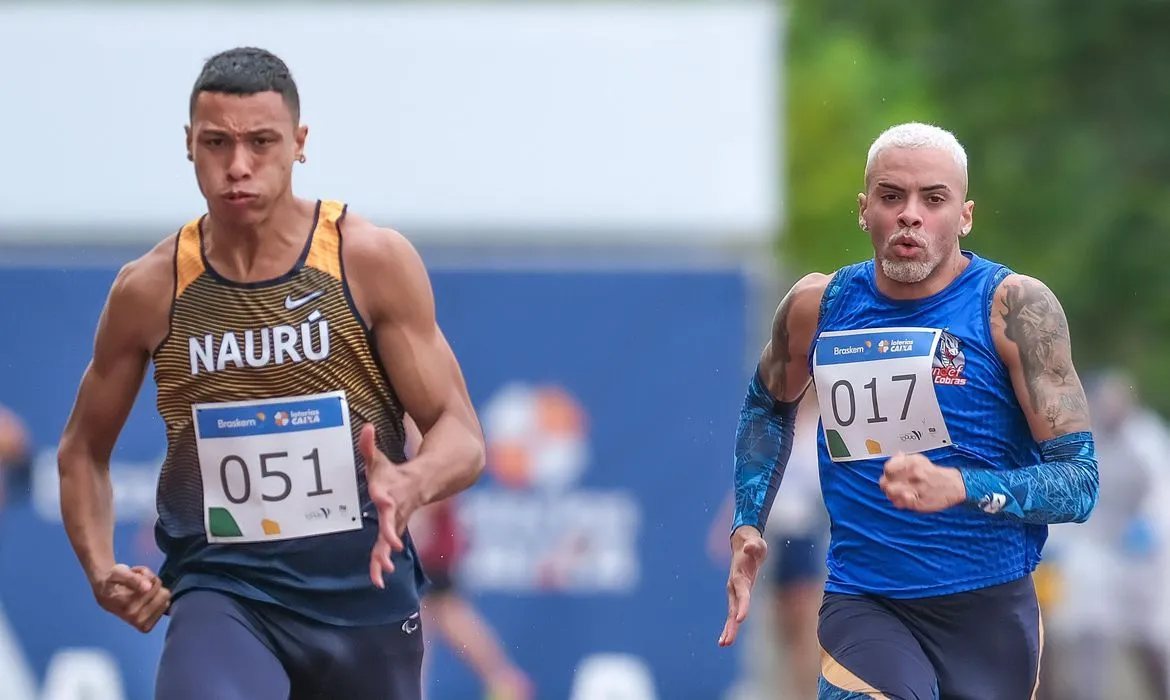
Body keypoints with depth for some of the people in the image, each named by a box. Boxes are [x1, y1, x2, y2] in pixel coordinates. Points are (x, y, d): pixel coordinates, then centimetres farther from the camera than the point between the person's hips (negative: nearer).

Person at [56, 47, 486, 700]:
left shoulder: (374, 261, -6)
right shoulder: (149, 290, -2)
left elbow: (463, 438, -5)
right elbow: (83, 450, 14)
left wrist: (410, 486, -28)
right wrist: (101, 569, -4)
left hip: (364, 590, 1)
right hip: (221, 589, -1)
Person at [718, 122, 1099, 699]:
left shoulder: (1014, 306, -8)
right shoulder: (818, 305, 2)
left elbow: (1079, 482, -11)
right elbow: (767, 405, 25)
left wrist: (959, 488, -27)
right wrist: (748, 527, 13)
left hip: (990, 608, -1)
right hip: (862, 603, 1)